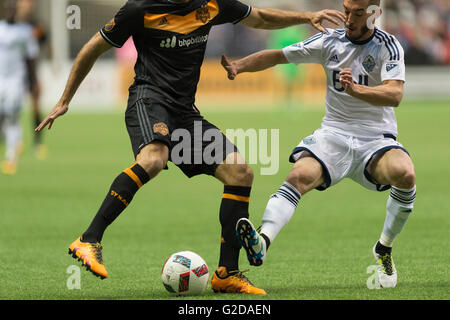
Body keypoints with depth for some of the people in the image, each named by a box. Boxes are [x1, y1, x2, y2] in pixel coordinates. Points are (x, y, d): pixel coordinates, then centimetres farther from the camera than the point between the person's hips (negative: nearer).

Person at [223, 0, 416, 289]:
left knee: (405, 174, -32)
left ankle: (384, 250, -9)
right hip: (334, 134, 2)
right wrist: (240, 65, -10)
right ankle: (263, 241, -50)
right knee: (300, 176, -29)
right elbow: (278, 56, 8)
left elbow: (395, 95, -17)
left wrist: (356, 89, -35)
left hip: (376, 140, -2)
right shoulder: (330, 42, 6)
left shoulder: (388, 46, -3)